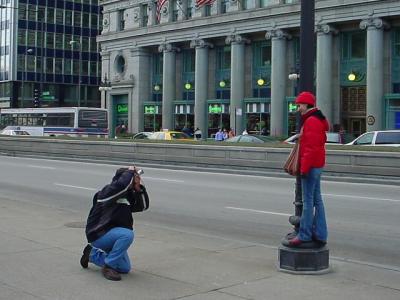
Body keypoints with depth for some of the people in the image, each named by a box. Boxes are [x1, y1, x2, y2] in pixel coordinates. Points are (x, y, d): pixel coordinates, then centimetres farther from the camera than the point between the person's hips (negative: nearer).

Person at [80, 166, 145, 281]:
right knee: (128, 235, -35)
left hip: (111, 234, 9)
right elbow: (123, 184, -41)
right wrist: (130, 171, -23)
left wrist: (138, 189, -7)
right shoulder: (109, 191, -21)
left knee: (125, 268, 12)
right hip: (98, 234, -9)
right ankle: (108, 267, -19)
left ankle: (93, 254, 27)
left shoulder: (127, 194, 6)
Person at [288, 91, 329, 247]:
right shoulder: (317, 120, 18)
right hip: (317, 164, 11)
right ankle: (320, 234, 16)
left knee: (308, 201, -6)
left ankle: (304, 234, -2)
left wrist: (304, 168, -21)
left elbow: (311, 148, -22)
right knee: (316, 199, 12)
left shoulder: (311, 121, -16)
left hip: (311, 166, -11)